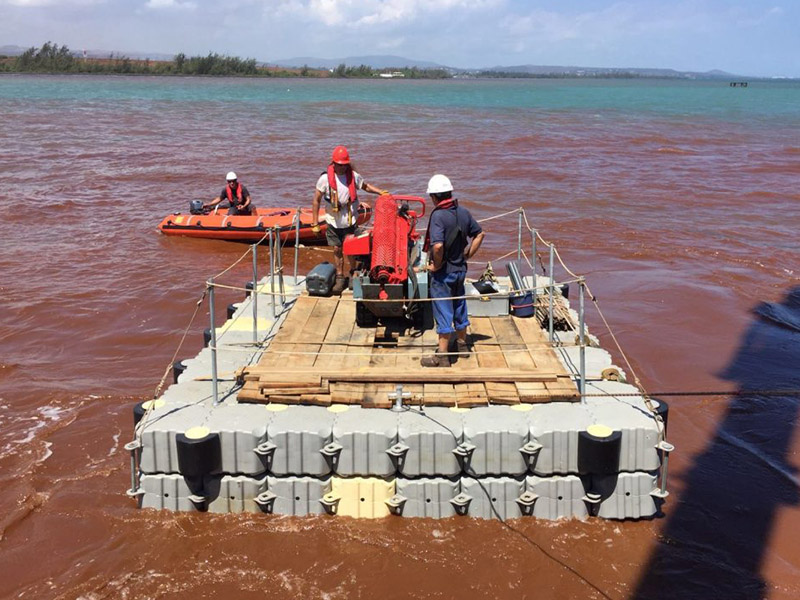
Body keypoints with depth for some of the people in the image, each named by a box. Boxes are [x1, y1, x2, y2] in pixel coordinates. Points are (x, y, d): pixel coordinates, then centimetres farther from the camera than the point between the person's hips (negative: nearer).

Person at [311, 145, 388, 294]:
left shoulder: (353, 176, -4)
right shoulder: (325, 178, -10)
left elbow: (365, 186, 16)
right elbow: (316, 200, -4)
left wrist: (381, 192, 0)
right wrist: (315, 223, -6)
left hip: (350, 220, 0)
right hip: (333, 221, 0)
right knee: (337, 250, 8)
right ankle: (340, 278, 22)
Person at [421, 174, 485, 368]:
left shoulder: (438, 216, -22)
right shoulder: (463, 212, 1)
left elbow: (438, 245, -34)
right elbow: (479, 234, 11)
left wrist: (436, 265, -18)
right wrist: (467, 255, 12)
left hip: (443, 272, -7)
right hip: (460, 269, 7)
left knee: (443, 312, 0)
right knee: (459, 306, 22)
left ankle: (442, 356, 8)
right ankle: (462, 344, 37)